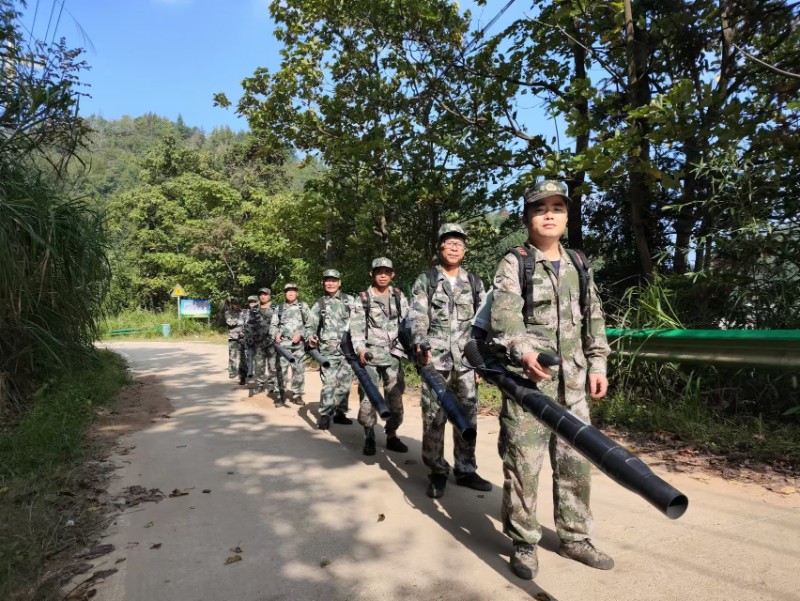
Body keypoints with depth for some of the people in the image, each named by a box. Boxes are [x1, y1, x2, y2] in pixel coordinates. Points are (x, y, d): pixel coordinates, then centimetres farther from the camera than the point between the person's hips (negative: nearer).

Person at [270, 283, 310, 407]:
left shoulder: (303, 306, 8)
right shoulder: (279, 308, 13)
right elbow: (273, 325, 14)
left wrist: (301, 334, -10)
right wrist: (275, 335, -6)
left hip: (299, 344, -1)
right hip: (283, 343, 1)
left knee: (299, 370, 3)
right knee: (281, 370, -2)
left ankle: (297, 395, 13)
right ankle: (281, 396, 6)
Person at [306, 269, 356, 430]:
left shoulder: (350, 300, 8)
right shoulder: (319, 304, 9)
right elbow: (310, 325, 5)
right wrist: (310, 337, -17)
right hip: (328, 350, -1)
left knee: (345, 382, 7)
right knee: (329, 383, -10)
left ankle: (339, 413, 20)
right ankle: (324, 415, 0)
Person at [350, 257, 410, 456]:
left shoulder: (399, 297, 10)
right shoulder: (363, 298, 2)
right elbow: (356, 326, -5)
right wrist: (360, 348, -20)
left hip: (393, 353, 3)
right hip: (370, 353, -3)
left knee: (395, 395, 6)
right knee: (368, 395, -3)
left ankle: (392, 436, 18)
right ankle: (369, 437, 9)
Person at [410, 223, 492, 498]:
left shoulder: (474, 282, 12)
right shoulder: (425, 281, 5)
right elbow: (417, 318, -4)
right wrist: (421, 345, -22)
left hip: (466, 359, 3)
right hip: (435, 359, -3)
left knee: (467, 417, 8)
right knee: (433, 419, 0)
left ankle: (466, 471, 21)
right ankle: (437, 472, 15)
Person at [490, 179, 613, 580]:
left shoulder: (577, 264, 15)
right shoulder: (513, 263, -3)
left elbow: (594, 318, 18)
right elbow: (504, 317, -16)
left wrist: (597, 364, 10)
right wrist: (523, 351, -34)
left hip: (573, 381, 6)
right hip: (527, 379, -5)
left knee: (576, 462, 12)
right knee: (523, 463, 0)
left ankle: (575, 539, 29)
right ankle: (523, 544, 16)